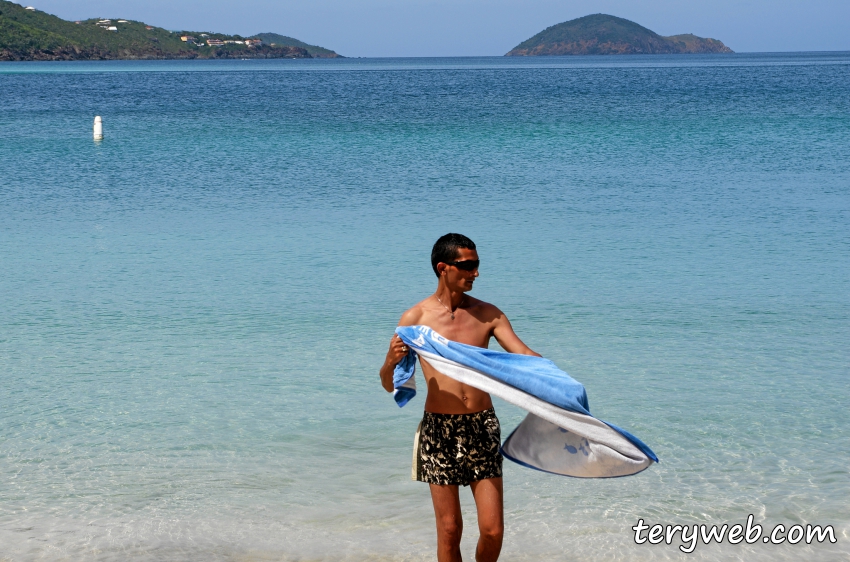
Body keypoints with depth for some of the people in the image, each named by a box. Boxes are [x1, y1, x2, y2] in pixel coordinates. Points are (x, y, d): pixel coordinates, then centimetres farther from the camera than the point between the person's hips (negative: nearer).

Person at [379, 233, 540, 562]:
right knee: (449, 531, 2)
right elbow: (389, 385, 1)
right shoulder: (415, 318, -2)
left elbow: (524, 355, -1)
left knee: (493, 530, -1)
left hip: (483, 427, 2)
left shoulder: (488, 315, 5)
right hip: (439, 429, -2)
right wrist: (392, 361, -21)